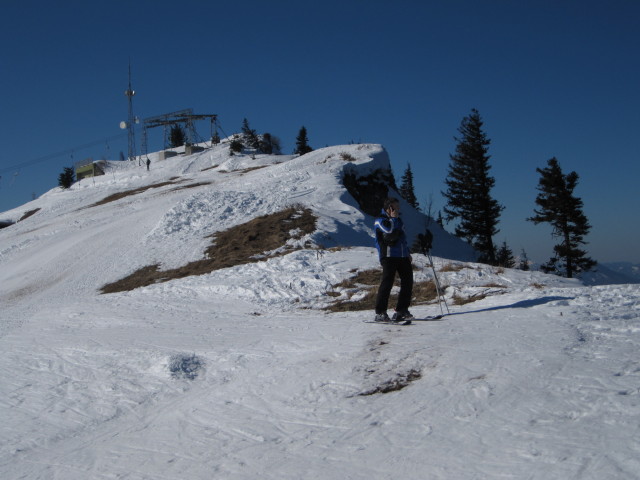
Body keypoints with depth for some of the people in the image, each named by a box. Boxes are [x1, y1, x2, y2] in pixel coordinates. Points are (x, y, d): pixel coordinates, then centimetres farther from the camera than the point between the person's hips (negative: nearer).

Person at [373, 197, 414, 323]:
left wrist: (407, 252, 24)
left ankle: (401, 310, 12)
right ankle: (380, 313, -6)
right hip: (389, 256, -8)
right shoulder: (380, 221, -4)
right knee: (387, 283, -11)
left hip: (402, 256, 8)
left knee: (408, 282, 4)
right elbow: (391, 232, -22)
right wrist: (393, 218, -10)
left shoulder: (398, 220, 22)